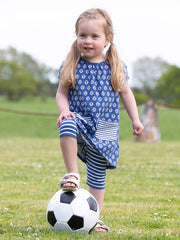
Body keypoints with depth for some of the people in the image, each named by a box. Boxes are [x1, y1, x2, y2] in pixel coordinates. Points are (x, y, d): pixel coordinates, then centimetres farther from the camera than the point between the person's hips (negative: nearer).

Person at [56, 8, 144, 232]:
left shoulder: (116, 66, 2)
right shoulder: (70, 66, 0)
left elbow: (125, 93, 12)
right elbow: (61, 93, 4)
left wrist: (135, 120, 7)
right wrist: (64, 110, -16)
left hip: (104, 129, 1)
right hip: (79, 119, -1)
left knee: (97, 175, 3)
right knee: (67, 125, -38)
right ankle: (72, 174, -24)